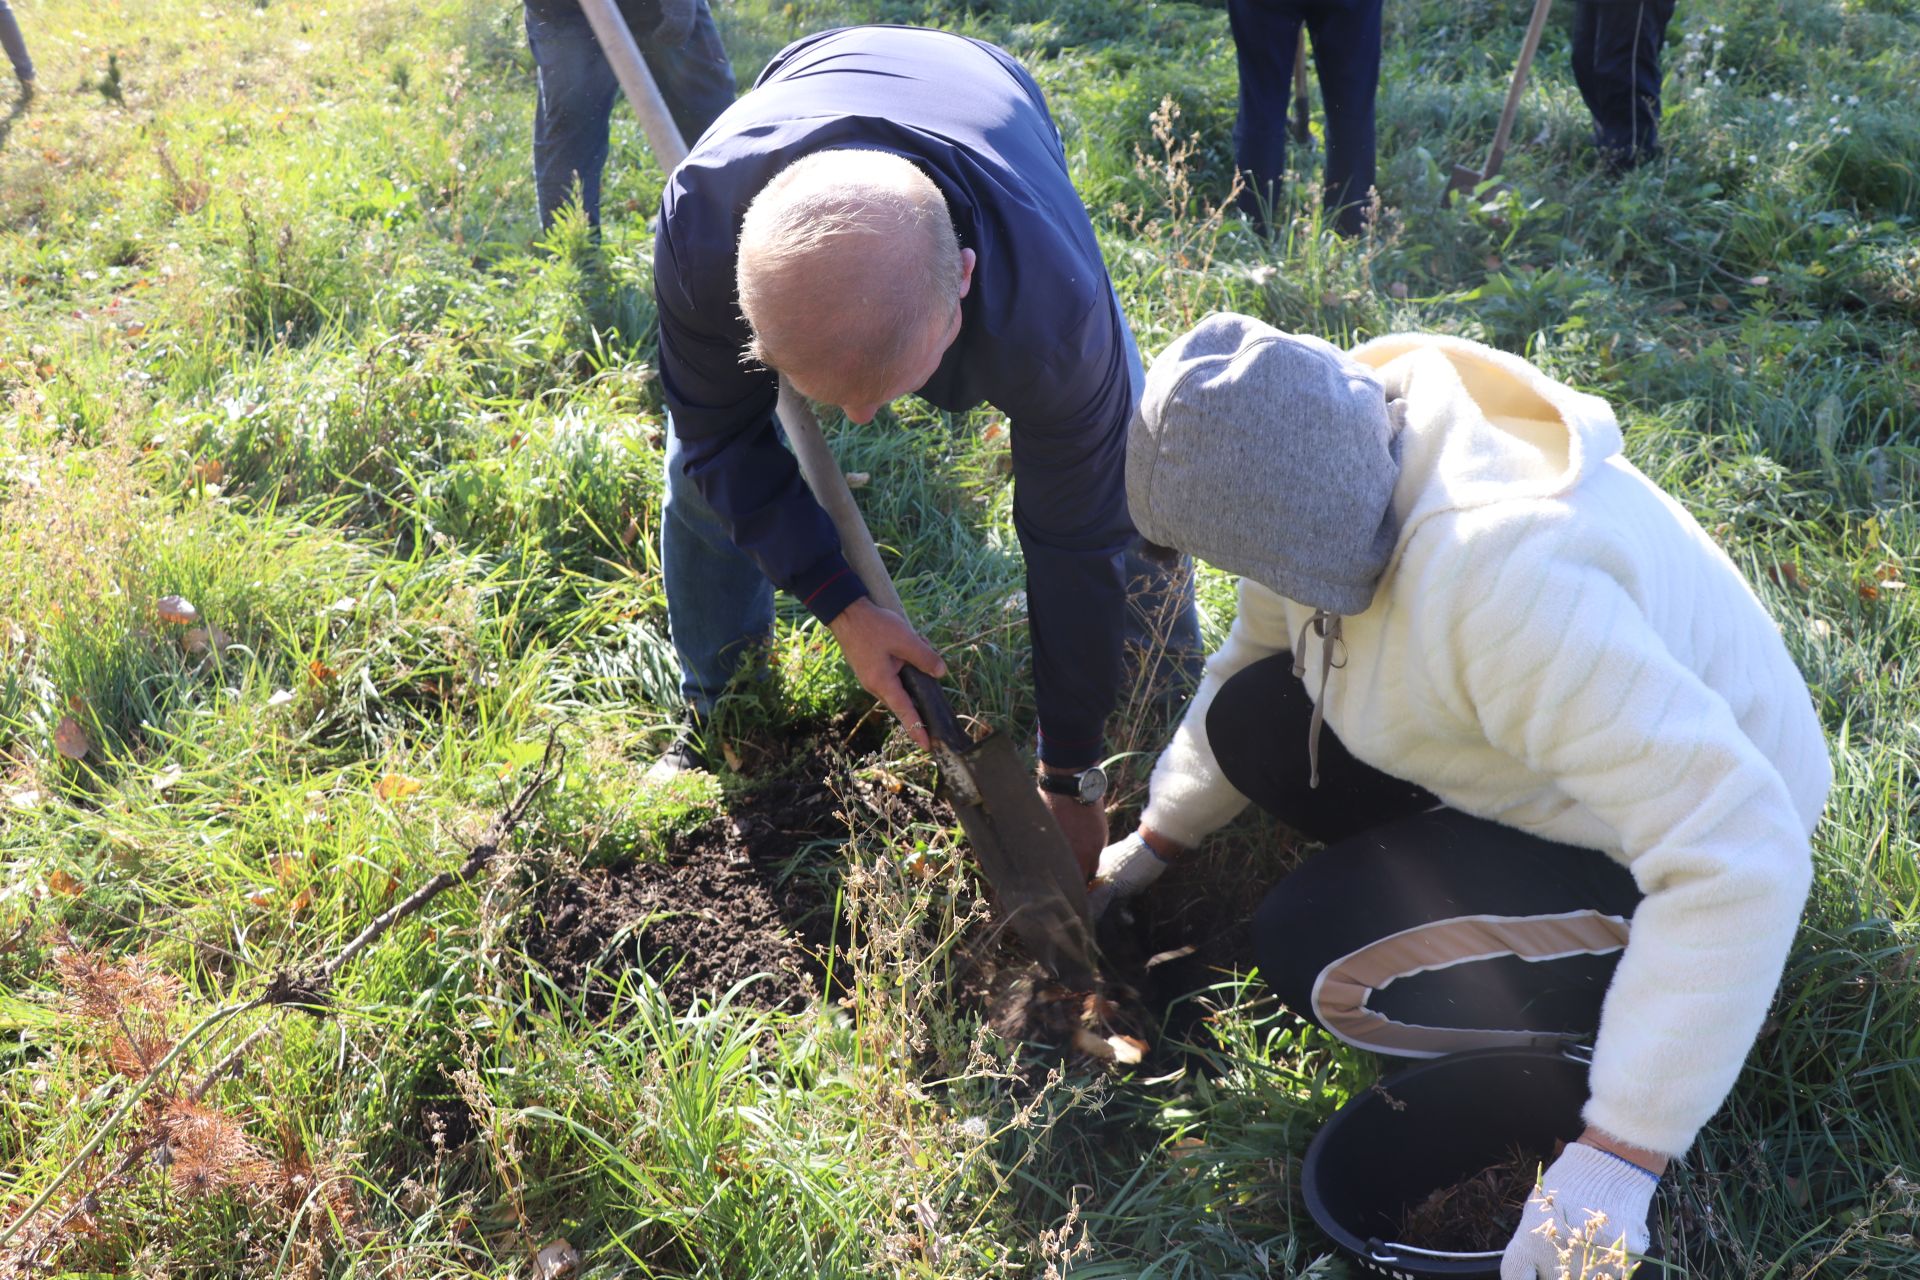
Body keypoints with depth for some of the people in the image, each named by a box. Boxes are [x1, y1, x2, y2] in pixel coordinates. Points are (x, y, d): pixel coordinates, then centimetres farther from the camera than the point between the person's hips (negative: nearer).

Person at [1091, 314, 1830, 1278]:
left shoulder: (1498, 578, -40)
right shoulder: (1340, 458, -13)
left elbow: (1741, 851, -40)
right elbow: (1254, 657, 6)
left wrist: (1613, 1161, -37)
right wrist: (1153, 845, 14)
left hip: (1674, 855, -8)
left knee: (1314, 954, -20)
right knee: (1251, 723, -4)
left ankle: (1611, 1006, 1)